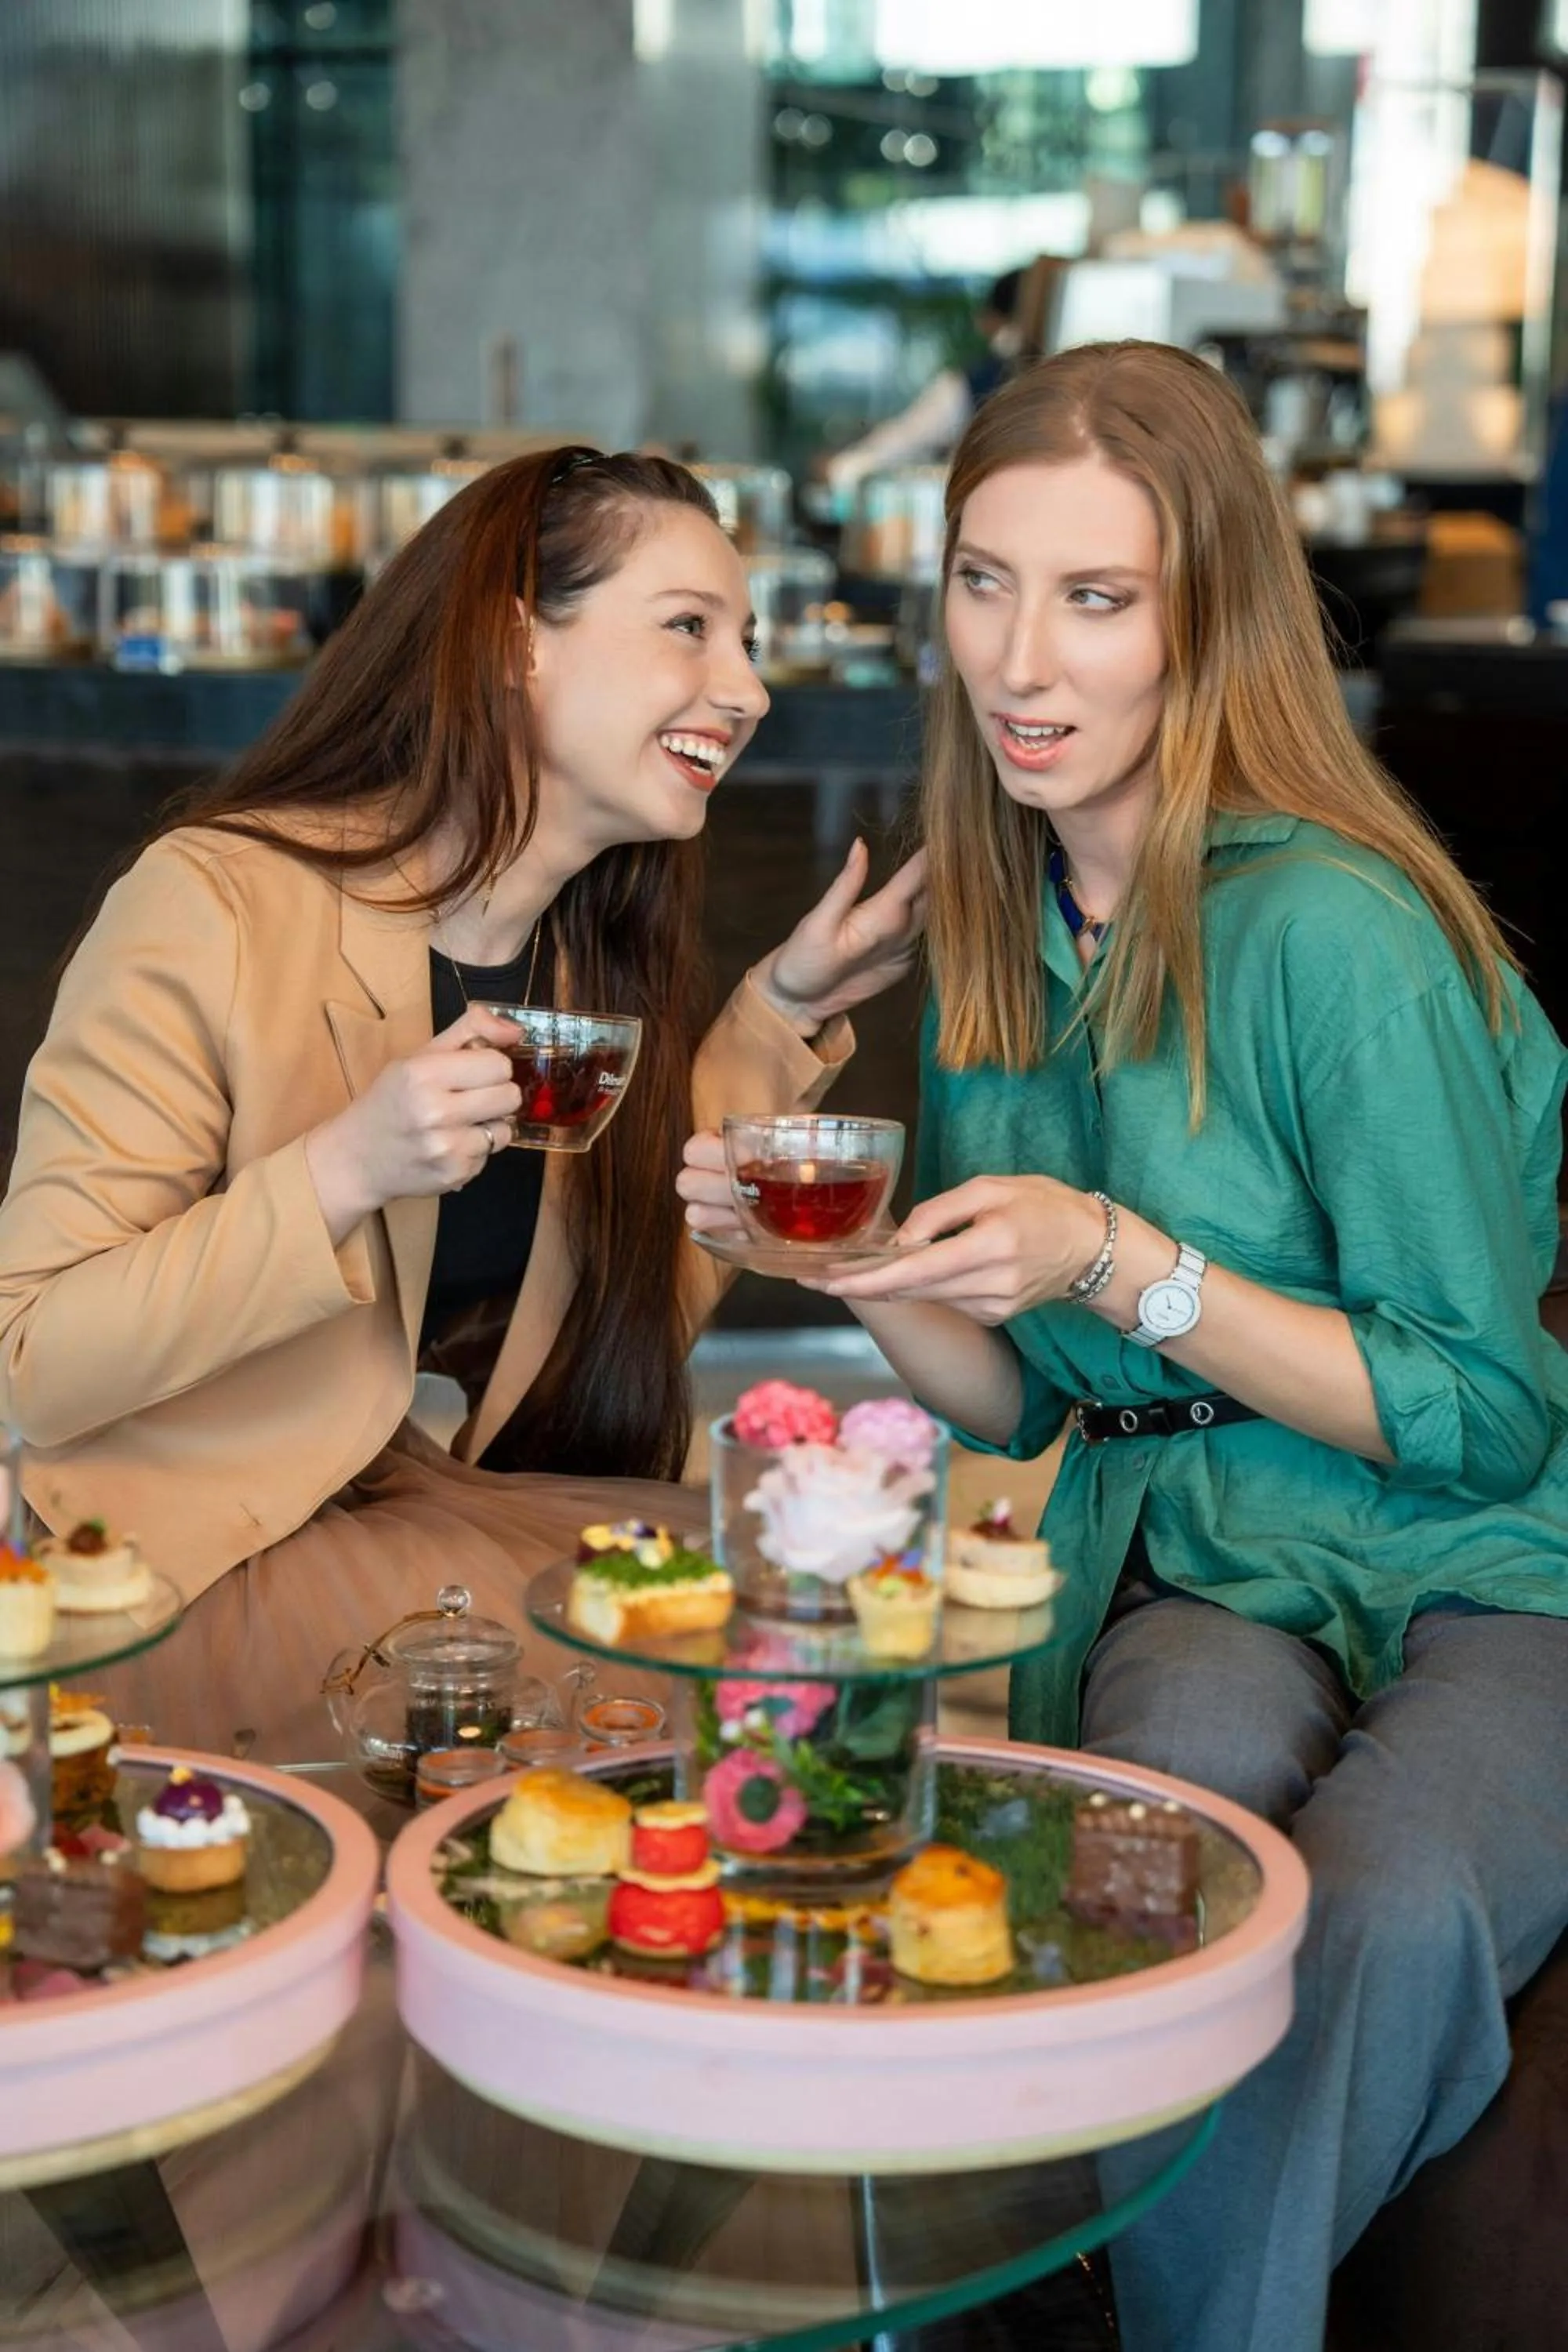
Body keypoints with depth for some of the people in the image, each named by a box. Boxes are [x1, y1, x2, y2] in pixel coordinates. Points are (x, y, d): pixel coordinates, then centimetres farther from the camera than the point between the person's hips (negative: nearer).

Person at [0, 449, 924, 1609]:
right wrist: (342, 1172, -30)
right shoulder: (216, 907, -17)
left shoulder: (595, 950, 3)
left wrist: (784, 1013, 1)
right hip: (191, 1573, -7)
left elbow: (635, 1308, 7)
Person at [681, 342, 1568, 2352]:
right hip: (1202, 1590, 4)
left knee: (1389, 1905, -35)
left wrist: (1120, 1261, -19)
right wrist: (850, 1262, -7)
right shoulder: (991, 941, 7)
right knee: (1198, 1765, -32)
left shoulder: (1335, 933, -15)